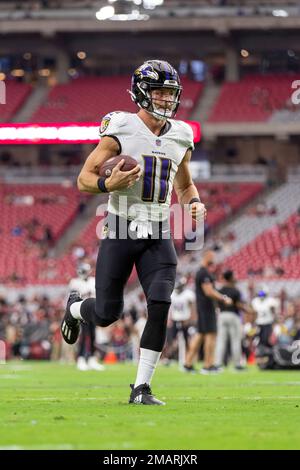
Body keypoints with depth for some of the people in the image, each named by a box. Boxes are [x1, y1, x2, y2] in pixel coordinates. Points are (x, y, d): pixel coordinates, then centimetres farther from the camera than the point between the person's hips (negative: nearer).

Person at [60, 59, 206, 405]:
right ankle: (75, 307, 40)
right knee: (107, 314, 1)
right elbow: (84, 179, -6)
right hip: (120, 231, -3)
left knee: (160, 305, -15)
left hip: (158, 236, 4)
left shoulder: (181, 137, 7)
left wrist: (194, 203, 1)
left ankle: (141, 388, -6)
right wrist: (108, 185, -27)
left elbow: (185, 185, 23)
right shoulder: (120, 130, -9)